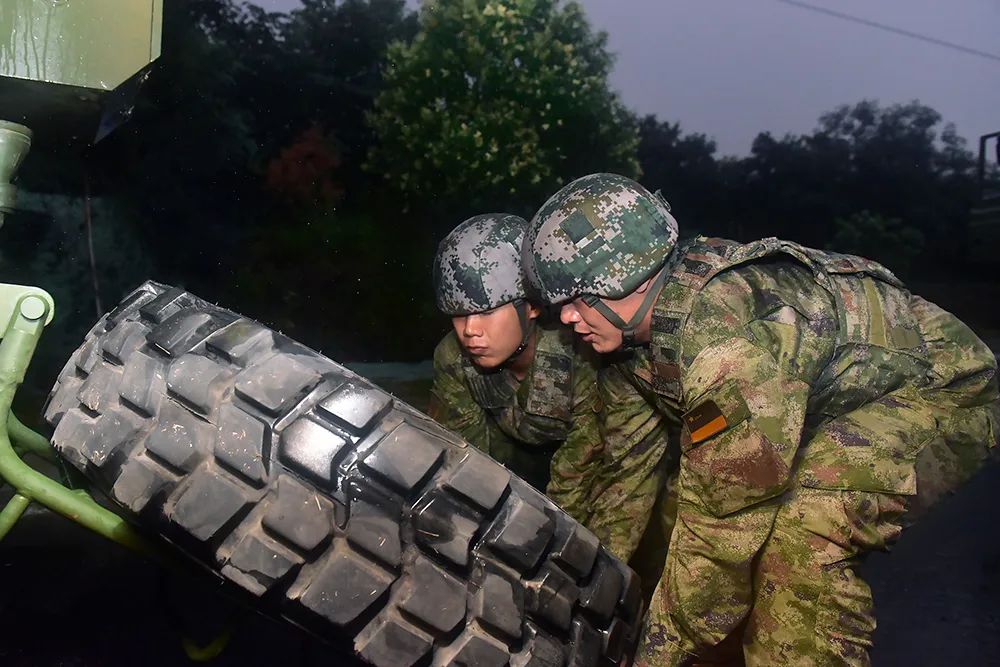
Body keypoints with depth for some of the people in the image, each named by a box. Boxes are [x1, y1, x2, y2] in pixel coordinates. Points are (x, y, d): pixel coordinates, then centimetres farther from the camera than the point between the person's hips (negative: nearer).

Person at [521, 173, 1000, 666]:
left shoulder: (732, 329, -36)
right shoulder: (629, 331, -9)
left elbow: (720, 528, -32)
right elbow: (630, 469, 2)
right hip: (825, 399, 8)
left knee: (796, 532, -32)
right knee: (678, 496, 1)